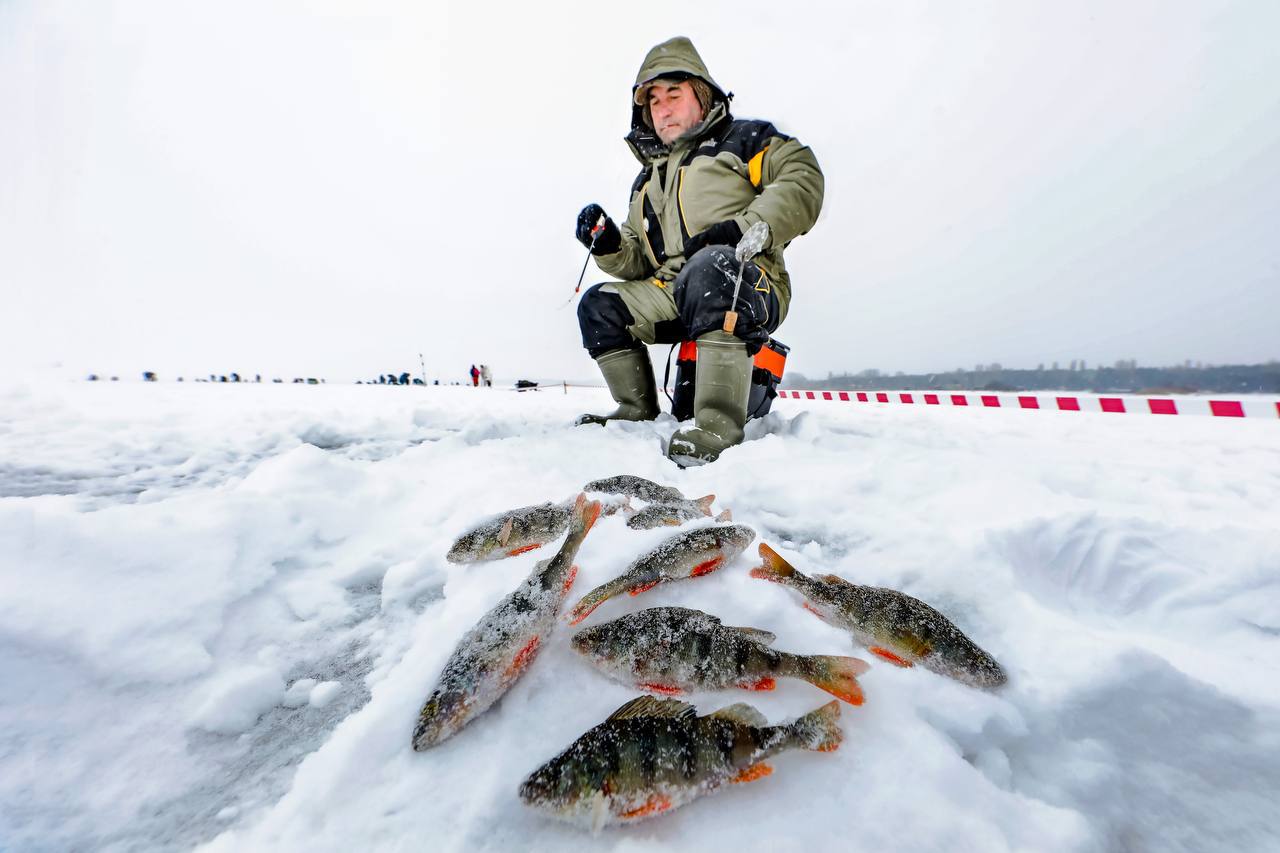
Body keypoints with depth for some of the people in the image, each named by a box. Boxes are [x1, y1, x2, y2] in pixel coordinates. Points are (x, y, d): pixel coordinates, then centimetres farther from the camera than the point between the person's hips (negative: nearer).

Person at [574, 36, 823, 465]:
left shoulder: (741, 138, 13)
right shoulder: (647, 180, 30)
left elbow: (804, 180, -4)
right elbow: (638, 263, 24)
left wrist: (744, 227, -17)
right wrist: (608, 245, 2)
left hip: (749, 287, -5)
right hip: (672, 297, 6)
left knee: (709, 266, -38)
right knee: (598, 305, -8)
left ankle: (718, 428, -42)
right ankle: (638, 411, -1)